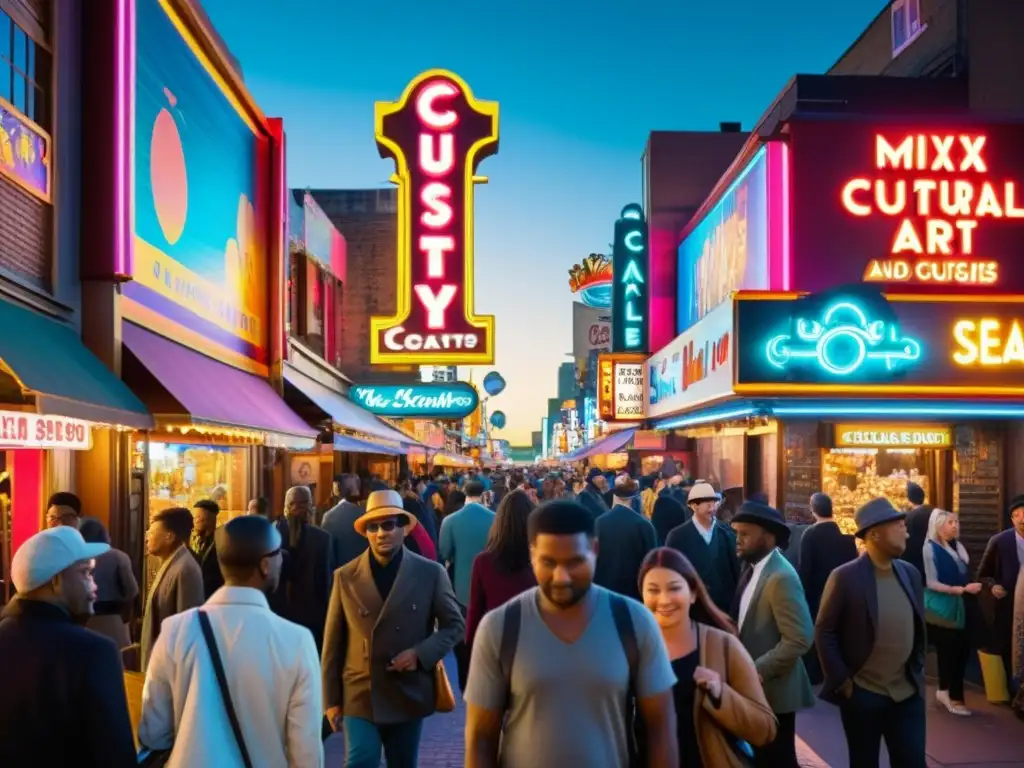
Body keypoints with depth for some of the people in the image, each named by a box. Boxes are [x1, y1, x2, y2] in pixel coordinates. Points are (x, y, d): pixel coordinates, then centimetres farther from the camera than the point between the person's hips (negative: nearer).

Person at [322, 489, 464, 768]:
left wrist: (421, 654, -14)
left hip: (409, 695, 1)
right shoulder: (346, 576, -3)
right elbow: (333, 642, 1)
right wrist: (331, 699, 1)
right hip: (359, 696, -1)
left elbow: (455, 625, 3)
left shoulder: (431, 573, -4)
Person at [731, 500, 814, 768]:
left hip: (772, 689, -8)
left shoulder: (781, 577, -21)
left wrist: (758, 671, -20)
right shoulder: (753, 568, 7)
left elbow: (800, 639, -26)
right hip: (754, 688, 8)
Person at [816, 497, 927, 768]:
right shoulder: (846, 577, -12)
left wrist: (919, 671, 9)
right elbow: (823, 632, -9)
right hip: (861, 694, -4)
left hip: (908, 694, 4)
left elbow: (919, 627, 14)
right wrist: (841, 681, -10)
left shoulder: (910, 574, 4)